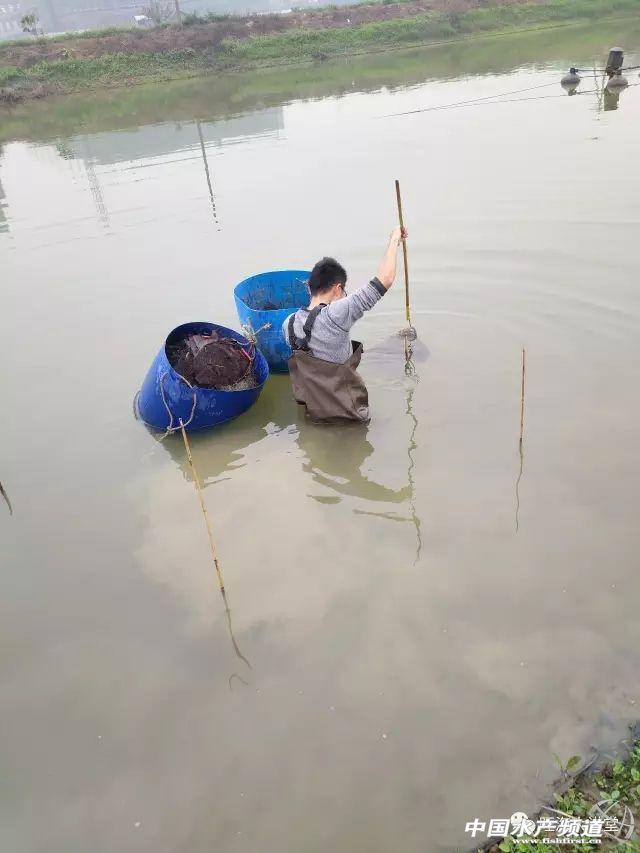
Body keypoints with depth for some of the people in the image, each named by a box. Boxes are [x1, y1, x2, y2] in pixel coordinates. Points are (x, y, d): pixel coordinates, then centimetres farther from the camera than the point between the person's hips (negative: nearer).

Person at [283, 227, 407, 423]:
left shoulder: (288, 324, -6)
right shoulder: (336, 315, -25)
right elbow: (385, 279, -25)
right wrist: (394, 240, -10)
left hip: (311, 409, 7)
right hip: (348, 413, -7)